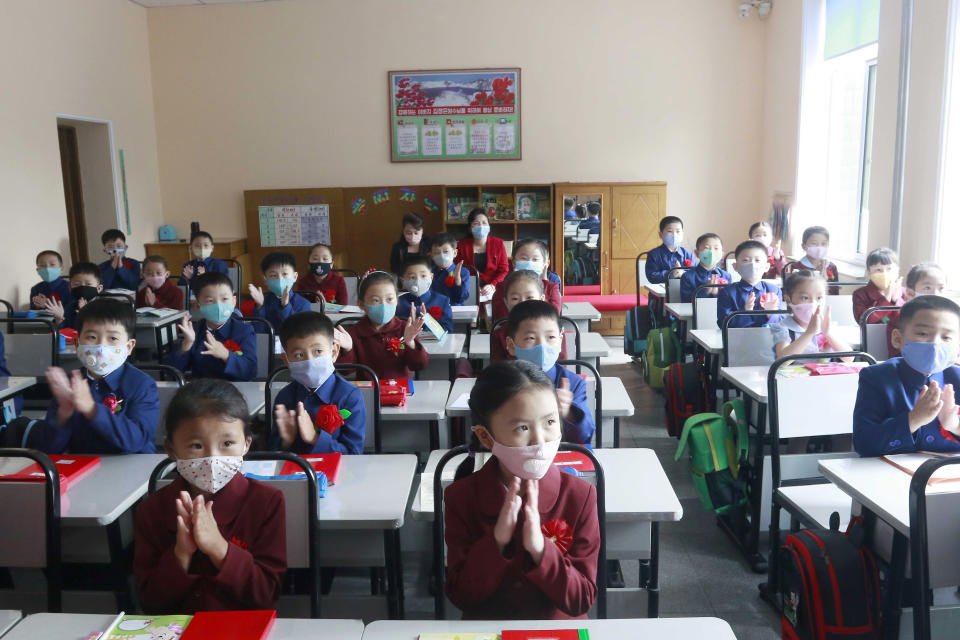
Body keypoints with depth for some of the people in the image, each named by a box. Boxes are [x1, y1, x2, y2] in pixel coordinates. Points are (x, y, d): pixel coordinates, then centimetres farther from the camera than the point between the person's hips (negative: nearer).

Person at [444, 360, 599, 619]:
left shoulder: (580, 495, -8)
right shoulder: (462, 497, -7)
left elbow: (581, 600, -7)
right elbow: (460, 596, -7)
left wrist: (540, 549, -22)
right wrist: (497, 541, -21)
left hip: (560, 620, 0)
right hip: (486, 619, 0)